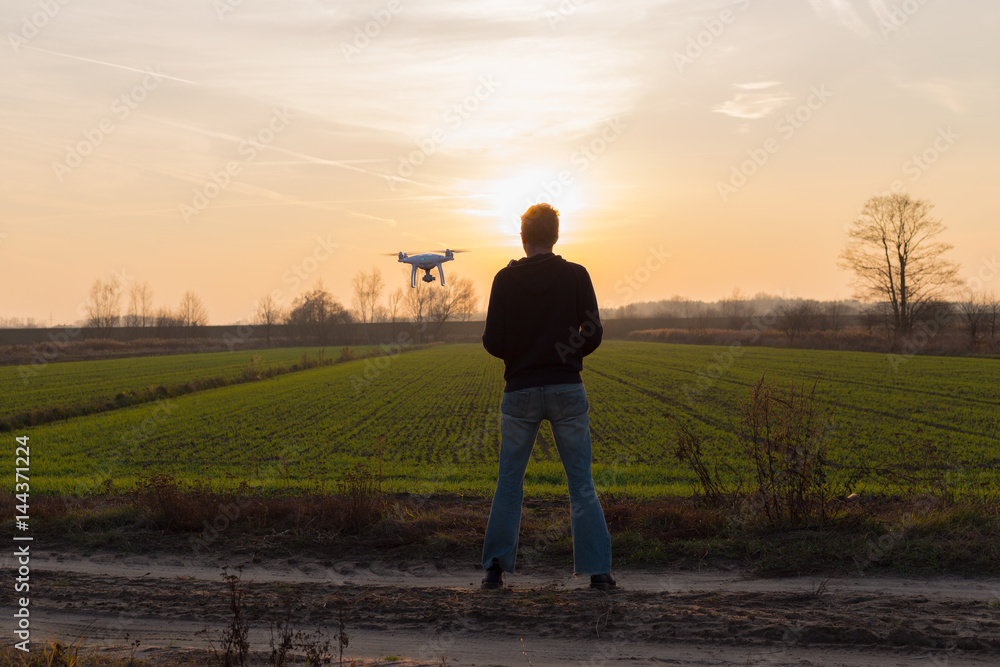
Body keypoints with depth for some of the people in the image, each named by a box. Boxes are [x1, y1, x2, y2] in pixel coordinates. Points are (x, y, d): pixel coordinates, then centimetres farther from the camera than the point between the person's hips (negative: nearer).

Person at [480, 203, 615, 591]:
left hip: (520, 391, 0)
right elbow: (593, 334, -2)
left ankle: (496, 566, 5)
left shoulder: (506, 279, -1)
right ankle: (597, 570, 2)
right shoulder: (576, 276, 0)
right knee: (581, 482, 5)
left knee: (509, 481, 10)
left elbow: (492, 342, -4)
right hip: (567, 390, 0)